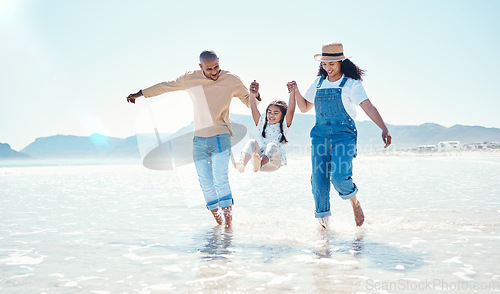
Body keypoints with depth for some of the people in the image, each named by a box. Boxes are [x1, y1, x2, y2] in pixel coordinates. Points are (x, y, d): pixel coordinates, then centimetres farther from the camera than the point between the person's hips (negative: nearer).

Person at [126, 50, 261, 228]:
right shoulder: (191, 79, 4)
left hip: (220, 138, -3)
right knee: (206, 185, 1)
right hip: (199, 140, 4)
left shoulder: (231, 81, -2)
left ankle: (229, 224, -18)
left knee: (220, 180, -19)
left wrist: (254, 95, -21)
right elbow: (165, 86, 17)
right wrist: (140, 94, 24)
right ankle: (219, 224, 11)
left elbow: (249, 102, 2)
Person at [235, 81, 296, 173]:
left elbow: (291, 110, -4)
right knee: (252, 142, -25)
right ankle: (242, 164, -54)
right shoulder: (262, 124, 17)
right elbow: (253, 108, 8)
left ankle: (258, 164, -66)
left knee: (272, 145, -33)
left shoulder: (283, 126, 9)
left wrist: (292, 91, -12)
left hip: (274, 162, -2)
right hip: (259, 155, 3)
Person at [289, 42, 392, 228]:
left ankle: (355, 204, 13)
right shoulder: (318, 83, 14)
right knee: (319, 180, -2)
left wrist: (384, 128, -22)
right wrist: (296, 91, 3)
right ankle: (323, 219, 14)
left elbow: (368, 107, -9)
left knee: (339, 177, -18)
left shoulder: (351, 83, 0)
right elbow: (304, 108, 21)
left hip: (344, 134, -4)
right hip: (320, 134, 4)